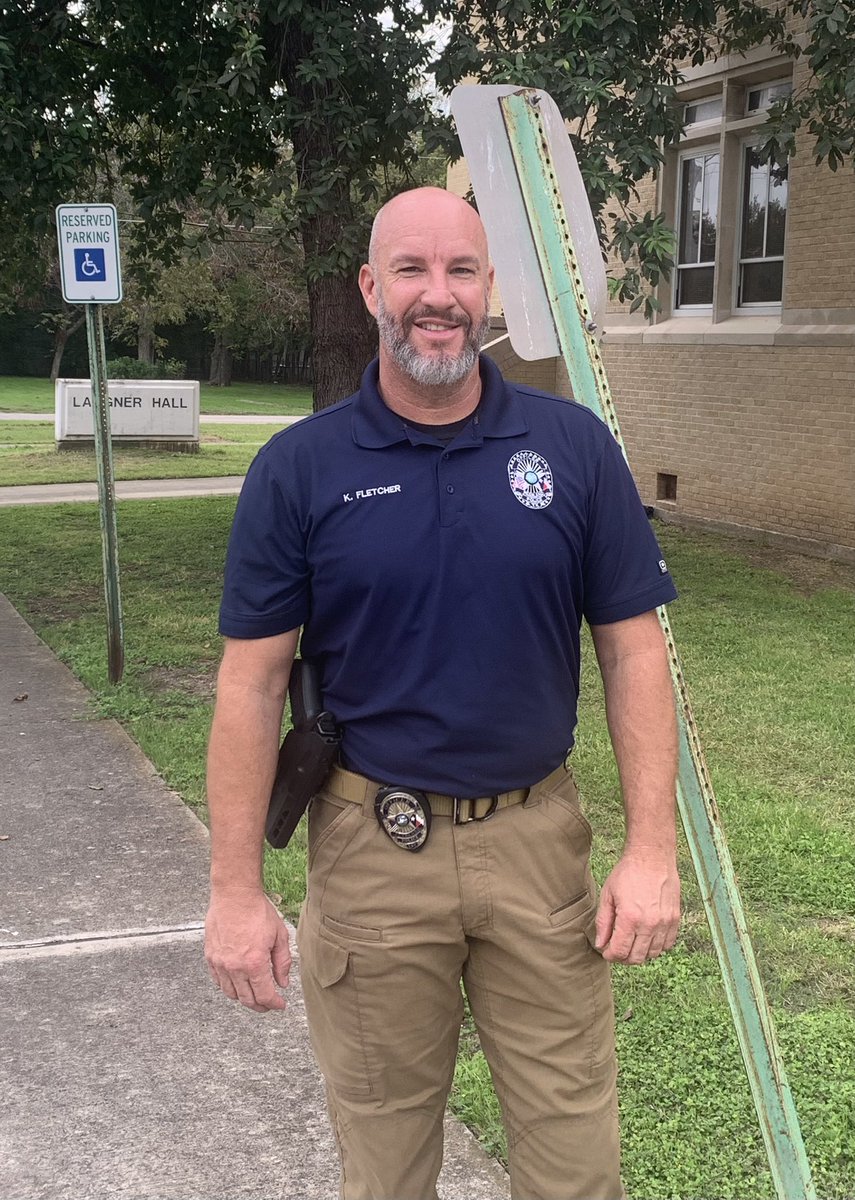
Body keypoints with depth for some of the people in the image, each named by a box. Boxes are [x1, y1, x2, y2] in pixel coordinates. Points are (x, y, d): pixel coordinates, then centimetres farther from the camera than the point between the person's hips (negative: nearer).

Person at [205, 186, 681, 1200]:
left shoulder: (573, 446, -2)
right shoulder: (297, 469, -5)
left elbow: (631, 651, 0)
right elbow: (251, 682, -3)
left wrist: (651, 851, -5)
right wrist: (234, 890, -5)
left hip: (538, 840, 1)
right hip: (371, 850, 0)